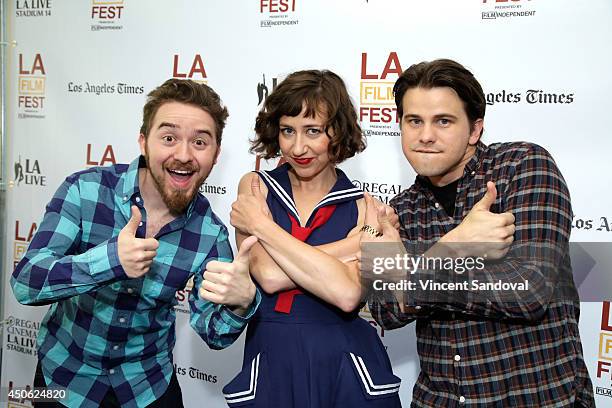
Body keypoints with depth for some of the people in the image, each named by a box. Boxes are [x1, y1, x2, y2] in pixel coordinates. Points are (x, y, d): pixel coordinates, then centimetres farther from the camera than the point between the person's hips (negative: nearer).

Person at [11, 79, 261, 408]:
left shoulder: (210, 231, -15)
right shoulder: (85, 189, -21)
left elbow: (213, 333, -12)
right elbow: (24, 283, -23)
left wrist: (241, 303, -35)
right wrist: (110, 259, -40)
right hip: (65, 372, -1)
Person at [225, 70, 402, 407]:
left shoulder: (364, 207, -4)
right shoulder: (254, 187, -2)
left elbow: (348, 295, -21)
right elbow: (269, 277, -16)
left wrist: (261, 225, -16)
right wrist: (353, 245, -15)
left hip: (344, 366, 0)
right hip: (271, 363, 1)